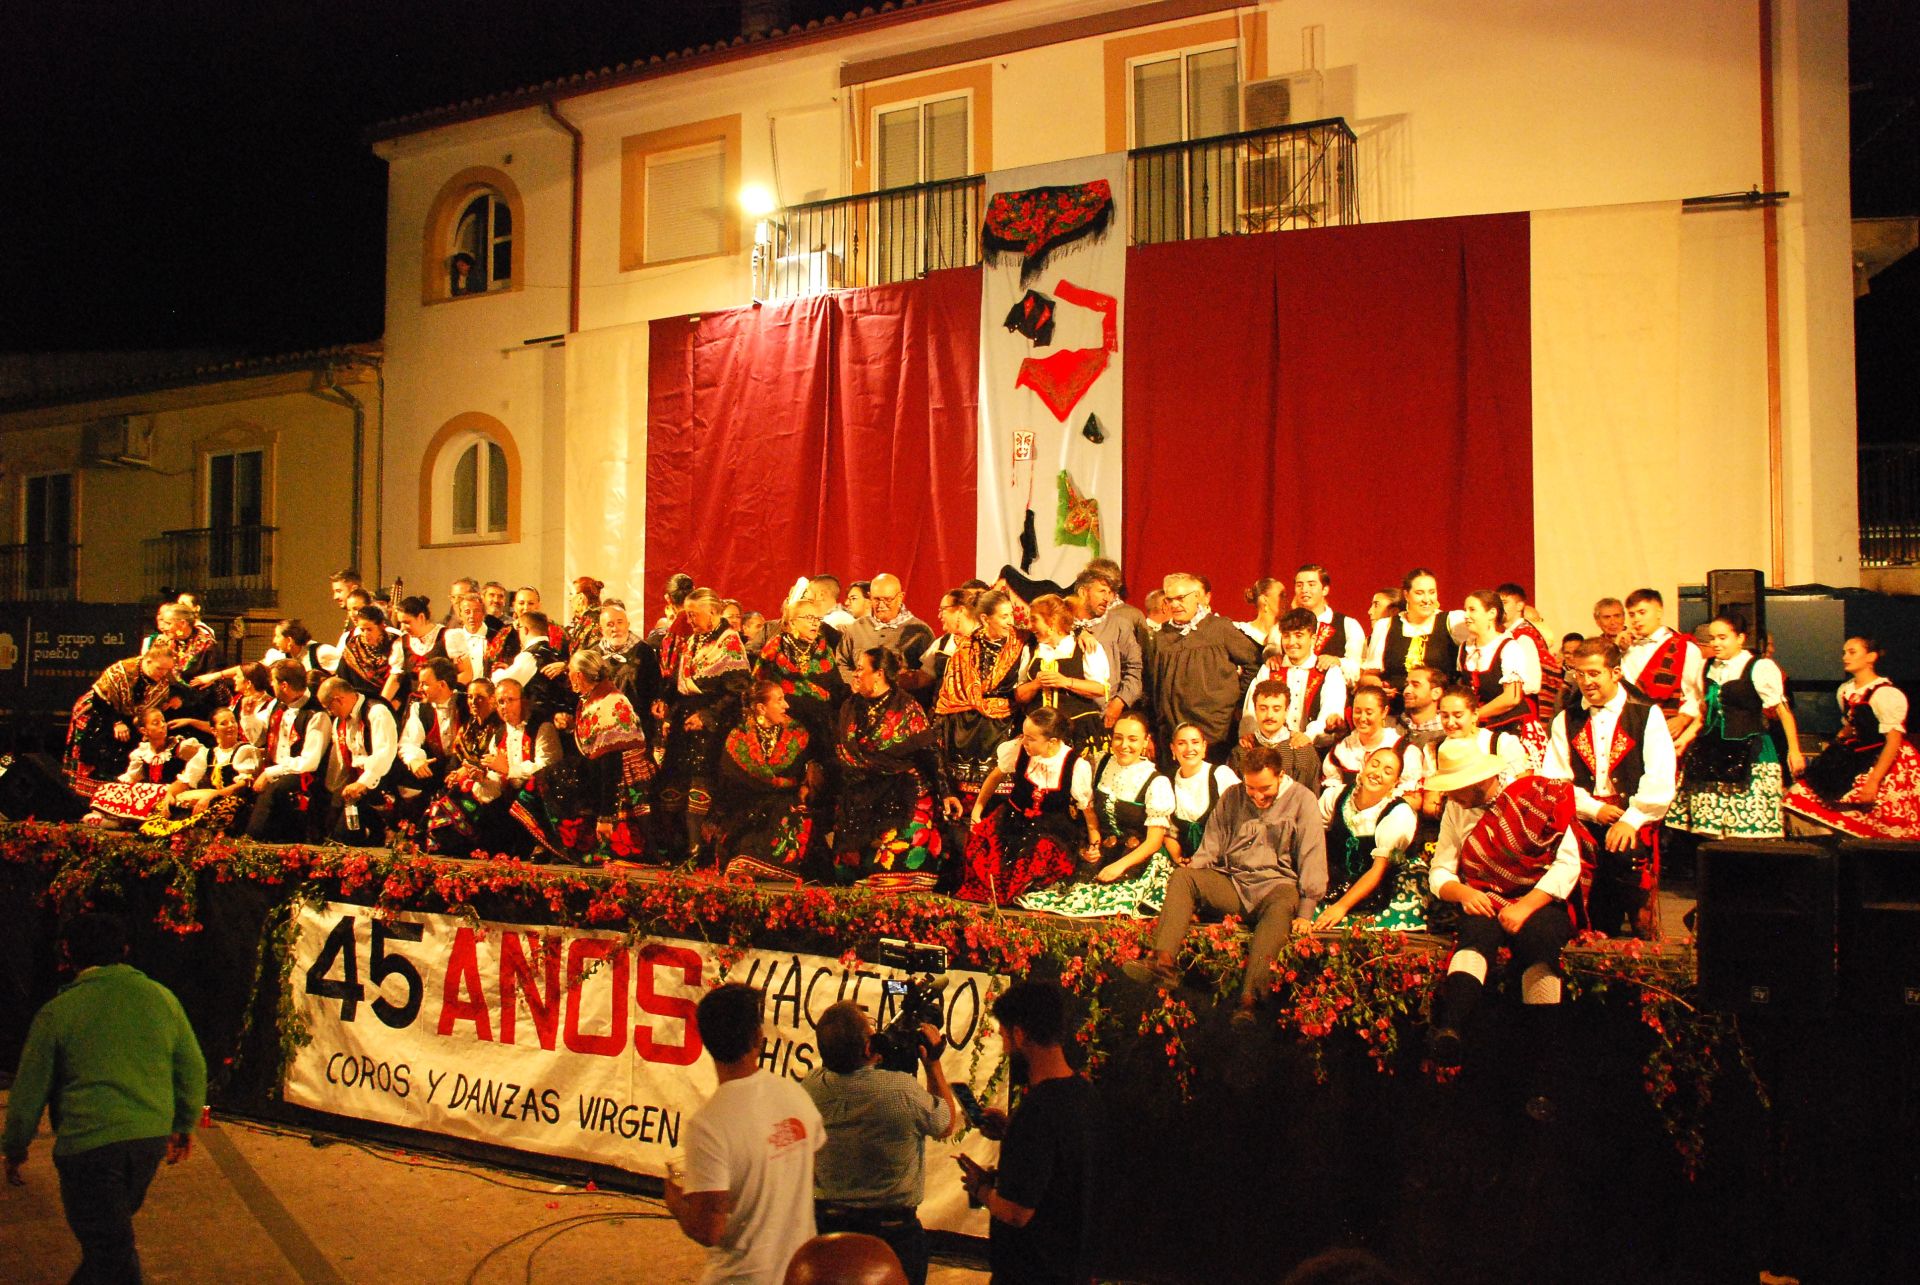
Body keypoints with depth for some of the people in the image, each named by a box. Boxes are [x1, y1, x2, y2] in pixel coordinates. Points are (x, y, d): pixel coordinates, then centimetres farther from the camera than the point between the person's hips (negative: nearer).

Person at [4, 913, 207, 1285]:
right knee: (114, 1231, 26)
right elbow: (193, 1070, 9)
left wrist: (15, 1148, 17)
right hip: (151, 1139, 4)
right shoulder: (162, 997, 3)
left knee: (110, 1254, 2)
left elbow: (30, 1089, 1)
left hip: (88, 1144, -4)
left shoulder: (56, 1011, -6)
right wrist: (184, 1125, 23)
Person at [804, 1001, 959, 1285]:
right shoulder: (902, 1090, -27)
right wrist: (933, 1063, 0)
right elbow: (947, 1125, -5)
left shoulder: (811, 1087, -15)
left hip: (826, 1222, 3)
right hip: (893, 1227, -3)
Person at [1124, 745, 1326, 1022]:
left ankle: (1248, 999, -52)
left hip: (1276, 882, -4)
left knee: (1283, 906, -39)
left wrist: (1305, 912, -12)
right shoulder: (1232, 796, 12)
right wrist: (1192, 897, -3)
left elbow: (1312, 857, -3)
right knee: (1181, 876, -22)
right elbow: (1211, 846, 11)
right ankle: (1163, 962, -40)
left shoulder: (1302, 799, 1)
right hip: (1232, 882, 4)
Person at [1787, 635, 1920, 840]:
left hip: (1886, 762, -8)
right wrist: (1831, 753, 10)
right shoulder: (1845, 690, 8)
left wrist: (1874, 780, -23)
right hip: (1859, 760, 8)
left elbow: (1894, 741, -18)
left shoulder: (1886, 694, -15)